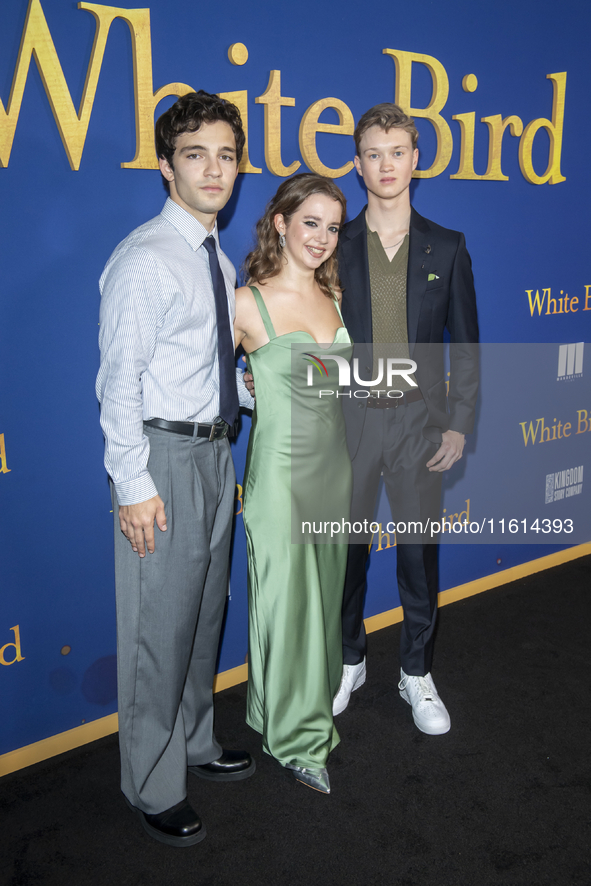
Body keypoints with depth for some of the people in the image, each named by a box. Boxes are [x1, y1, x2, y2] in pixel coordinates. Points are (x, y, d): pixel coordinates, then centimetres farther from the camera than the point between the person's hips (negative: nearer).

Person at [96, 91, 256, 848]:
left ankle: (195, 743, 40)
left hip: (214, 450, 9)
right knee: (159, 624, 2)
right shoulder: (145, 260, -14)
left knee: (205, 610, 20)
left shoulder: (219, 260, 13)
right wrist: (134, 486, -19)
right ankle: (154, 786, 23)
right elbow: (119, 381, -18)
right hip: (163, 454, -9)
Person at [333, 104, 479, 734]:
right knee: (346, 546, 10)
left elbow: (464, 345, 5)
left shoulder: (447, 249, 4)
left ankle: (416, 672, 28)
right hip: (350, 417, 0)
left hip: (420, 419, 0)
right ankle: (349, 659, 32)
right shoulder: (335, 247, 2)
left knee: (419, 550, 8)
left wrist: (459, 424, -2)